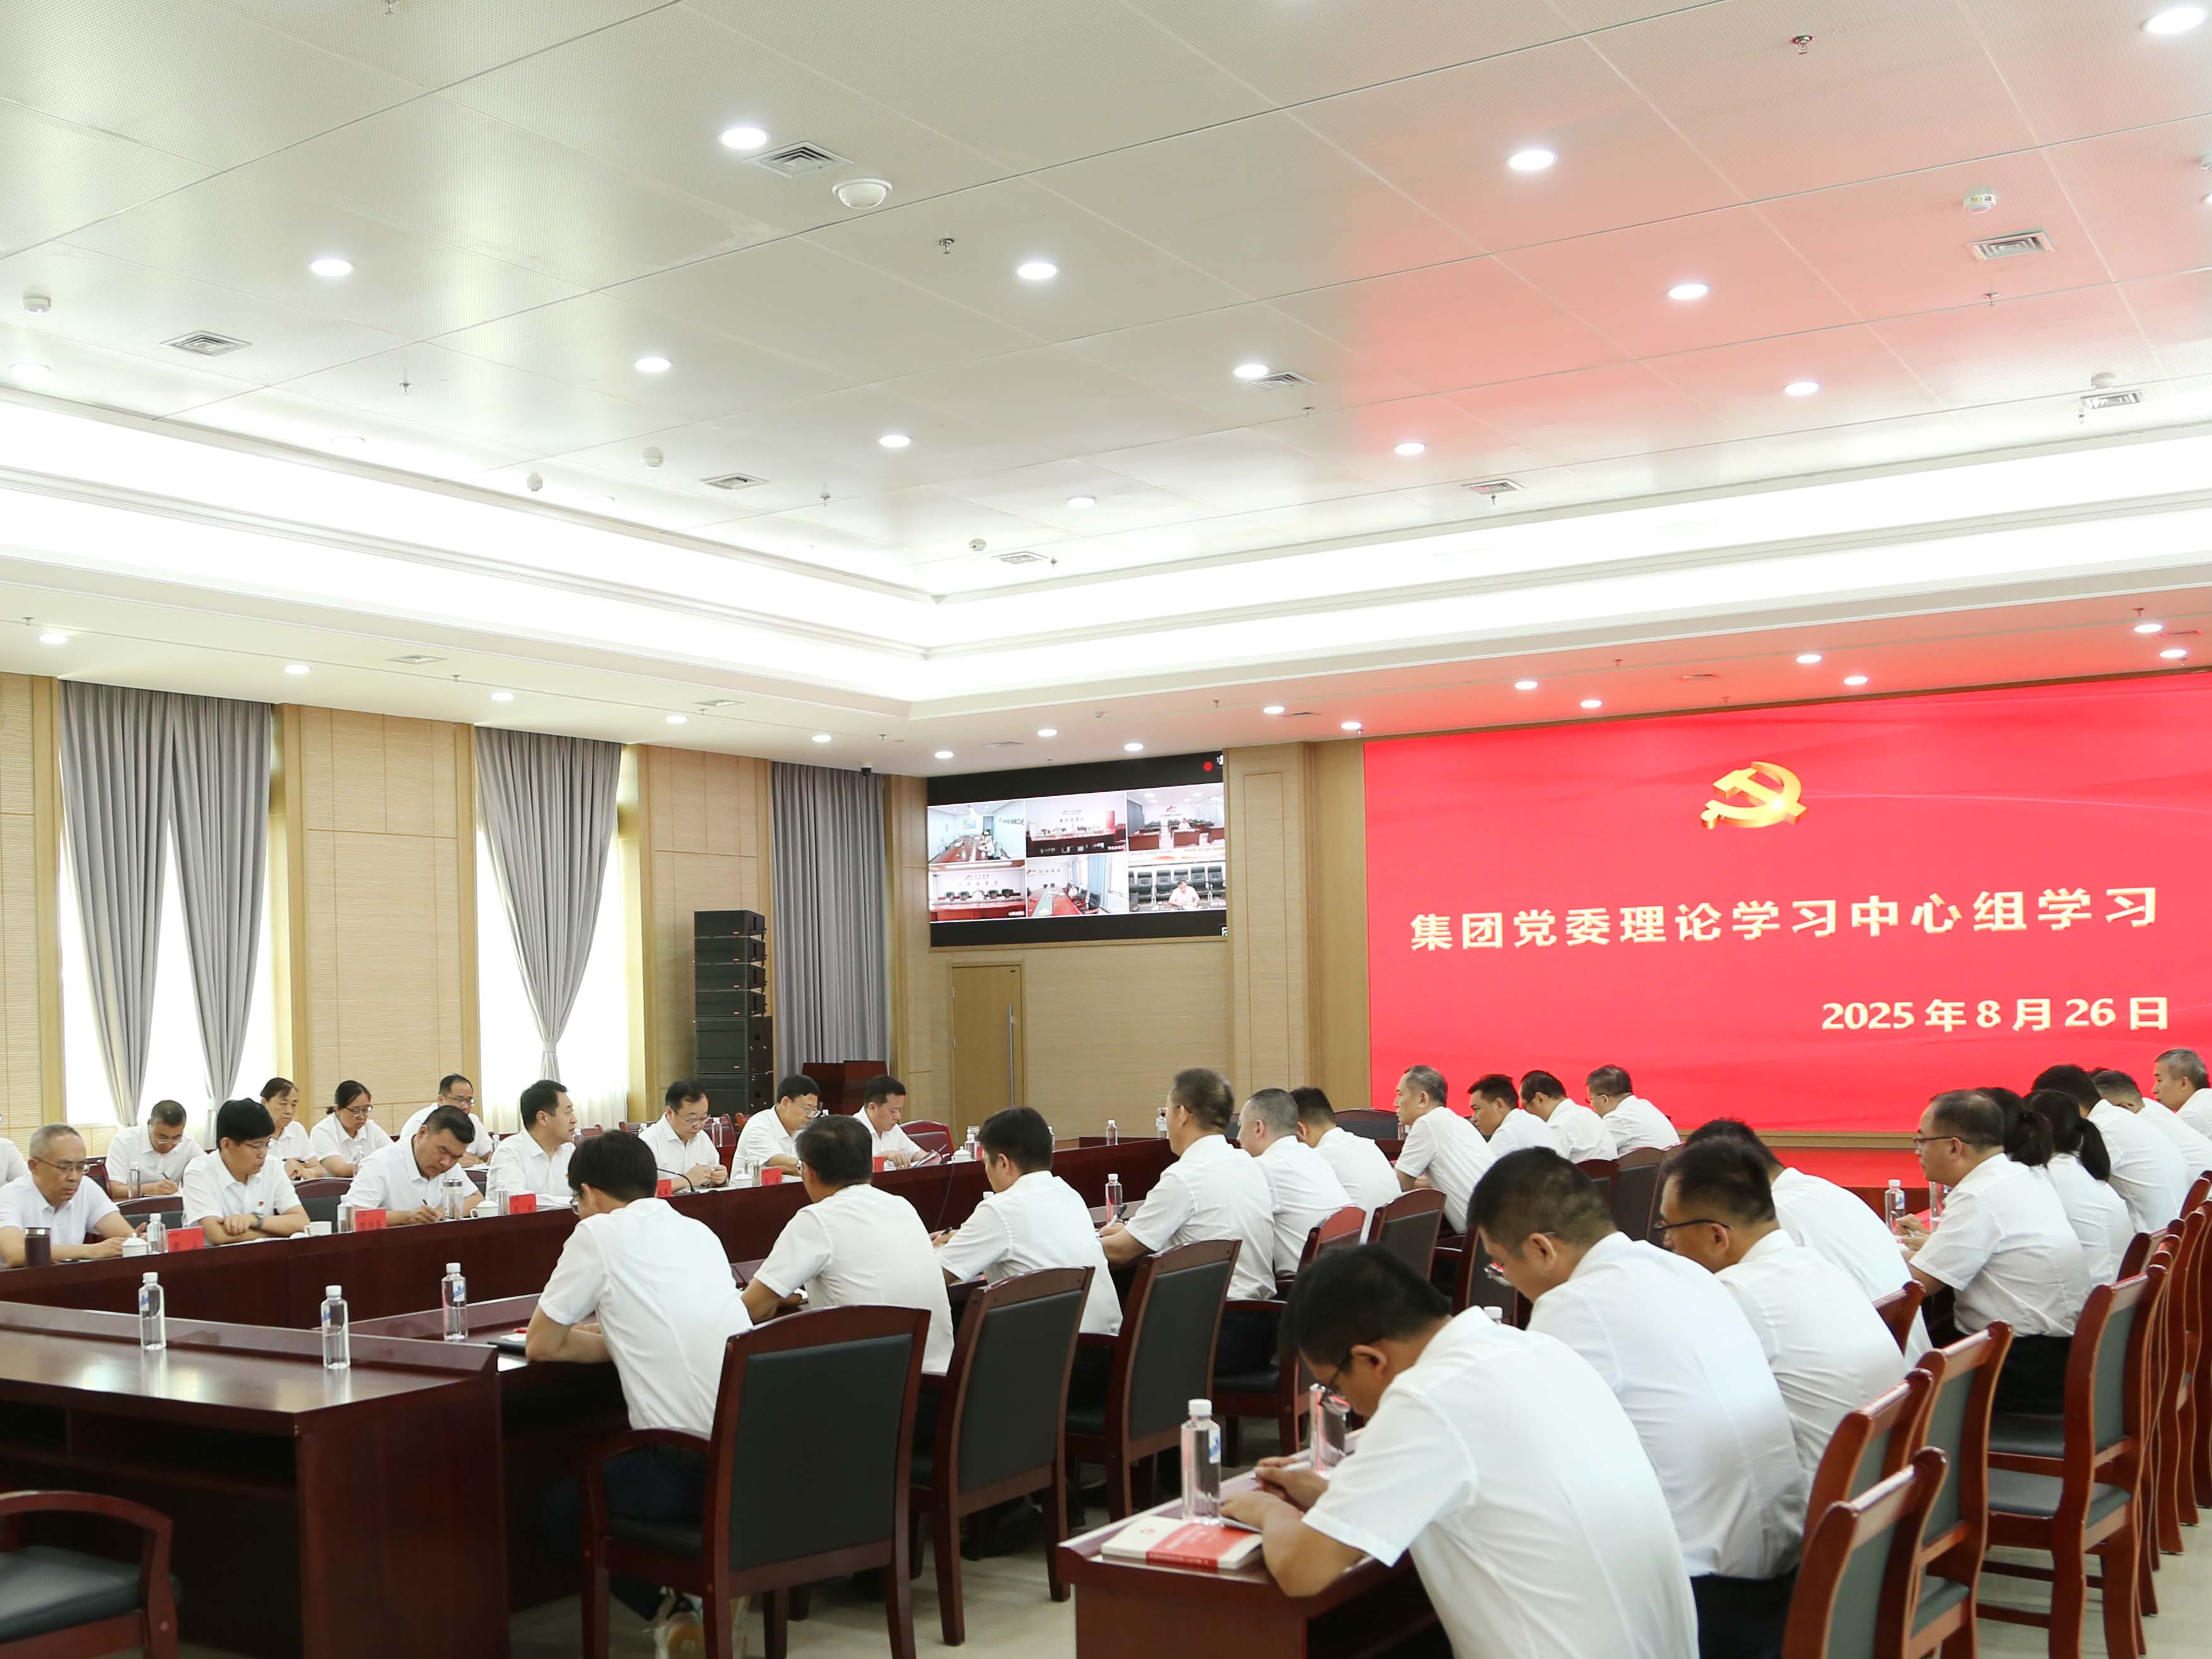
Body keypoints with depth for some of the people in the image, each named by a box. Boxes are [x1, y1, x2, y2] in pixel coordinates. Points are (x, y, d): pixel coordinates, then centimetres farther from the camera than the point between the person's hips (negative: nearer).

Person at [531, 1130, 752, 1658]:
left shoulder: (599, 1232, -1)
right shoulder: (700, 1232, 17)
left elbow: (541, 1346, 8)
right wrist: (621, 1335, 30)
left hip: (689, 1466, -7)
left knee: (563, 1506, 22)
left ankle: (672, 1613, 8)